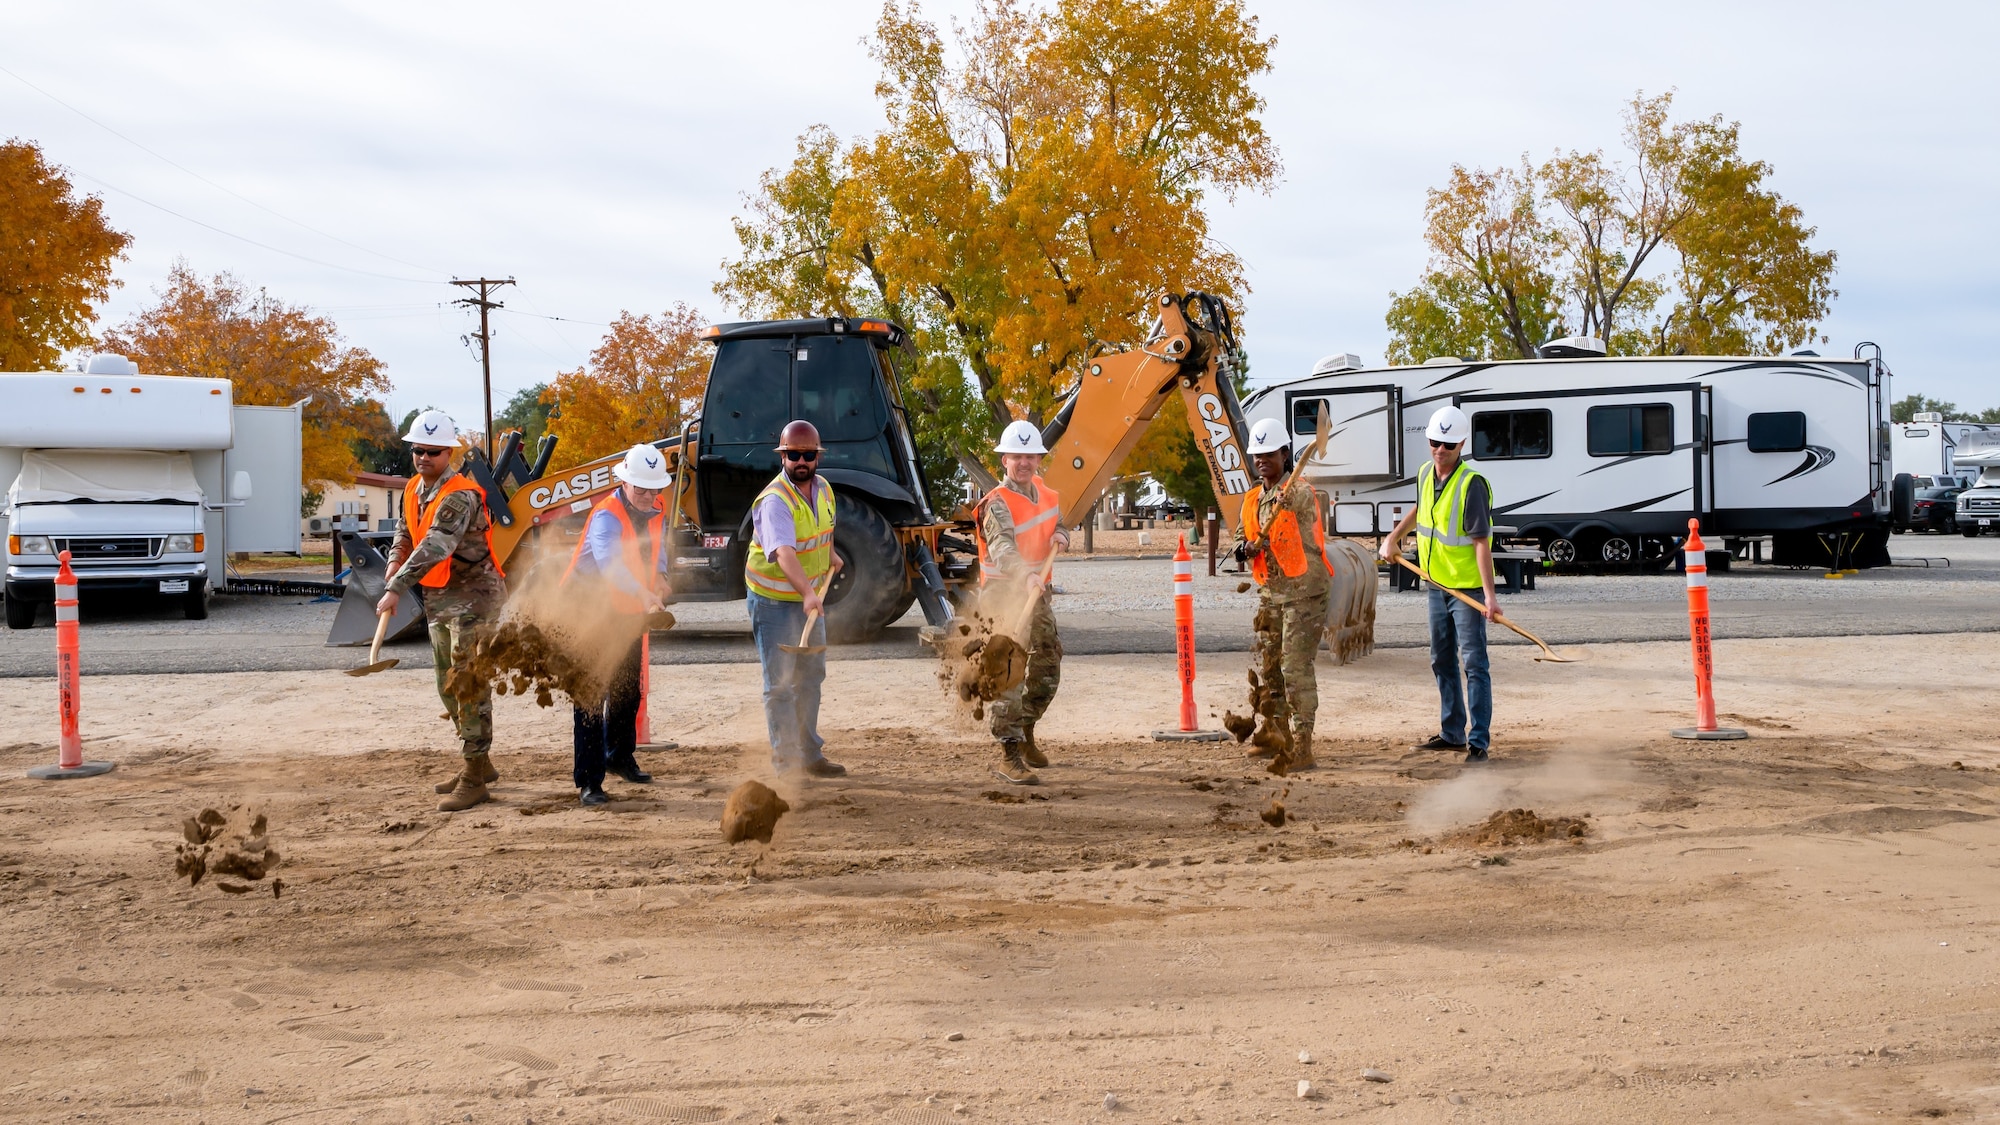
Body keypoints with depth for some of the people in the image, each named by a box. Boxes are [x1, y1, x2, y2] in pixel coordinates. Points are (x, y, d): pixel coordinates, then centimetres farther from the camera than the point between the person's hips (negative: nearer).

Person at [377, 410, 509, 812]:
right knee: (448, 685, 16)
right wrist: (395, 562, -1)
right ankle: (478, 763, 29)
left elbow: (435, 547, -33)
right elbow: (406, 533, 20)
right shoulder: (414, 490, 7)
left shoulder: (459, 496, -22)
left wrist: (396, 590, -39)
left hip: (471, 595, -10)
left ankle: (474, 780, -6)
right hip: (437, 598, 10)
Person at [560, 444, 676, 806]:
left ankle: (620, 757, 42)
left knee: (627, 690, 20)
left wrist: (660, 577, -4)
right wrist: (646, 595, -61)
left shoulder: (654, 512, 0)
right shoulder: (607, 516, -27)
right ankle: (588, 781, -9)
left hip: (627, 613, 8)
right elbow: (610, 562, -46)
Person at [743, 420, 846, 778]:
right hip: (774, 601, -8)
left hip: (812, 599, 8)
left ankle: (810, 755, 28)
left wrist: (830, 554, 10)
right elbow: (784, 553, -43)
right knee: (780, 684, -4)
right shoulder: (775, 501, -27)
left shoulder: (823, 488, -1)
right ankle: (785, 761, 3)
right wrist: (808, 593, -55)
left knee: (811, 677, 16)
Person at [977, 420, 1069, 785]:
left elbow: (1057, 520, 22)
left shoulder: (1044, 490, 5)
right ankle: (1010, 756, -14)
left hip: (1037, 591, 8)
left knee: (1048, 666, 19)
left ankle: (1025, 732, 40)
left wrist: (1060, 536, -3)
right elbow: (1003, 548, -37)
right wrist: (1026, 577, -55)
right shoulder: (998, 503, -20)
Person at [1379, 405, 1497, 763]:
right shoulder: (1425, 474, 3)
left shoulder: (1472, 484, -20)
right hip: (1437, 585, 8)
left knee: (1473, 663, -8)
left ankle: (1478, 741, -5)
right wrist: (1393, 537, 18)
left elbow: (1481, 542, -24)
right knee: (1442, 661, 16)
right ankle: (1452, 733, 27)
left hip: (1467, 587, -8)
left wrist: (1489, 594, -28)